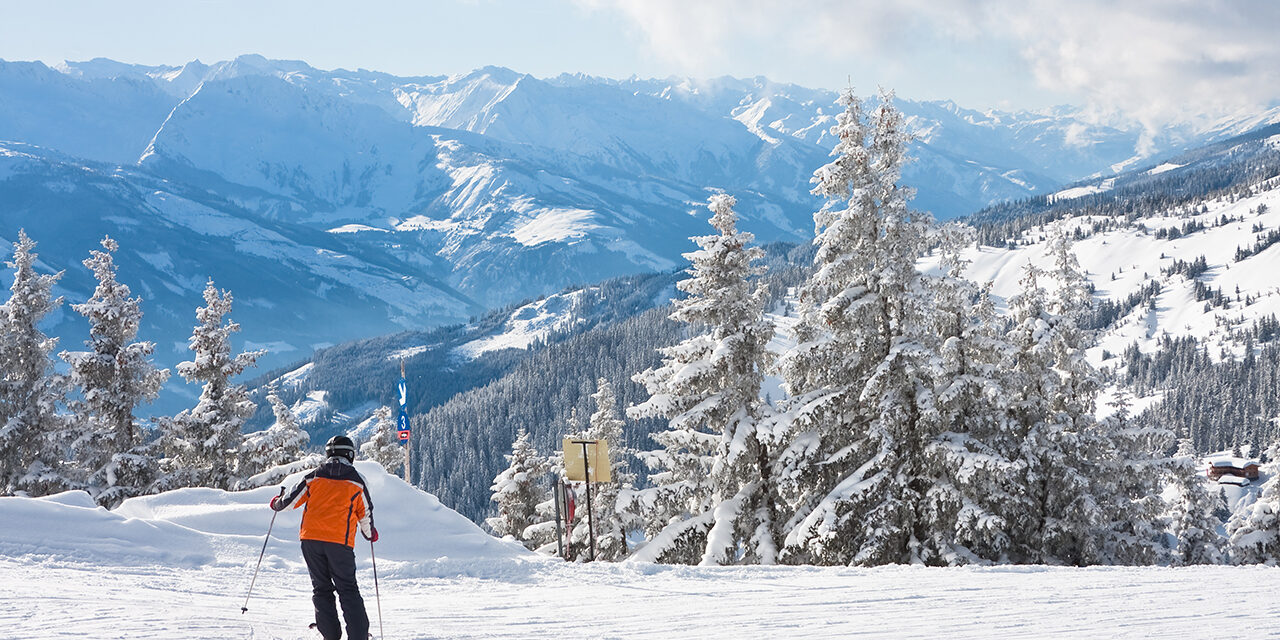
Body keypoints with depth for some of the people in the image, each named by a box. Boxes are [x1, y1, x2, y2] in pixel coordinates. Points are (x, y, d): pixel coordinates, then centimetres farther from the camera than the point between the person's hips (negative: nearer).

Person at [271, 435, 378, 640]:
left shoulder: (314, 477, 7)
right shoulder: (356, 481, 5)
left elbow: (293, 500, 9)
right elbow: (365, 514, 13)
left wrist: (277, 503, 32)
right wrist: (370, 533, 32)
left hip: (311, 539, 1)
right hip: (340, 541, -1)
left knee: (322, 589, 11)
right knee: (348, 589, 5)